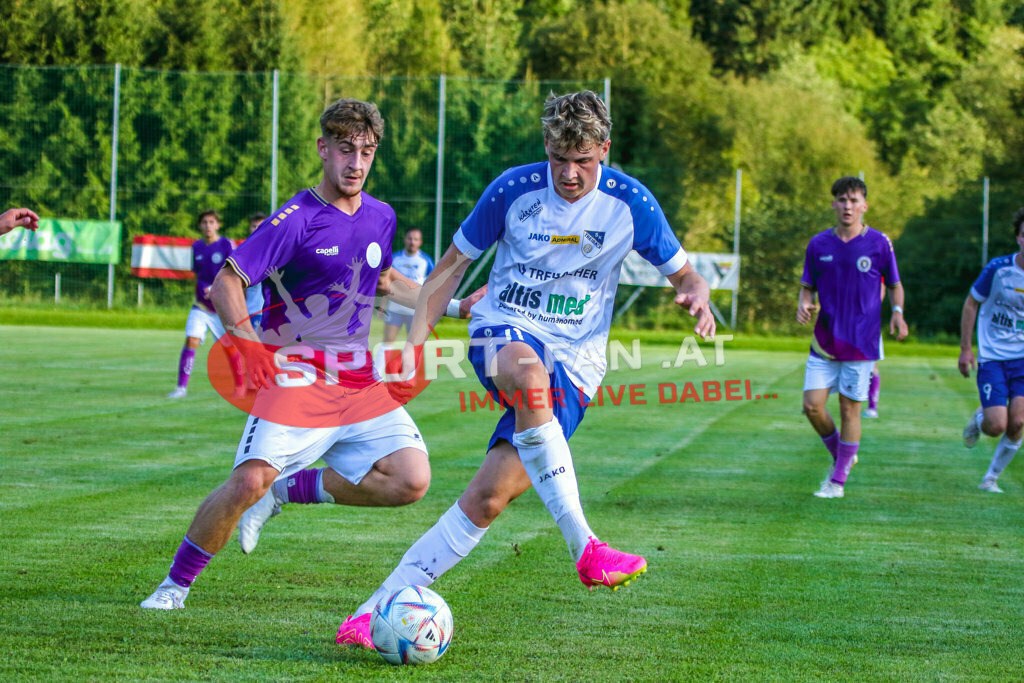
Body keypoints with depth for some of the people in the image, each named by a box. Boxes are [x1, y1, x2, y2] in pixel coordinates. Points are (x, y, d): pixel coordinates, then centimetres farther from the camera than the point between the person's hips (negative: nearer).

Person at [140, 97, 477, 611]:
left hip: (359, 382, 6)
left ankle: (289, 490, 6)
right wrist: (247, 343, -25)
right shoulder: (297, 221, -10)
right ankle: (175, 585, -2)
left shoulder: (381, 217, 10)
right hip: (296, 376, -6)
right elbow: (227, 281, -11)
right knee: (249, 480, -24)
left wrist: (454, 307, 23)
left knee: (411, 481, -13)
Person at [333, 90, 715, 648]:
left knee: (489, 498, -15)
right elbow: (453, 263, 7)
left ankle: (375, 613, -10)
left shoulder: (630, 204, -3)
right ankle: (584, 548, -43)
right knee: (528, 372, -41)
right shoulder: (514, 190, -4)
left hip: (573, 363, 1)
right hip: (504, 332, -1)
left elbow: (683, 274, 7)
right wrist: (415, 340, -2)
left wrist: (697, 297, -18)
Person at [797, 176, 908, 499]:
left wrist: (897, 312, -11)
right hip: (825, 341, 3)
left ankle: (838, 480, 12)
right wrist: (804, 304, -10)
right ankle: (840, 456, 22)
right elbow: (808, 287, 12)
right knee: (812, 406, -5)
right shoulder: (818, 244, 3)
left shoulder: (879, 243, -3)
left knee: (850, 410, -1)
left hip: (862, 342, -2)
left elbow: (895, 285, 8)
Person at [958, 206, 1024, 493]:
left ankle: (992, 477, 10)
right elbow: (971, 303, 1)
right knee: (996, 426, -11)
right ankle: (979, 419, 27)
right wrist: (965, 348, -2)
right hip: (992, 358, -2)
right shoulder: (998, 269, -11)